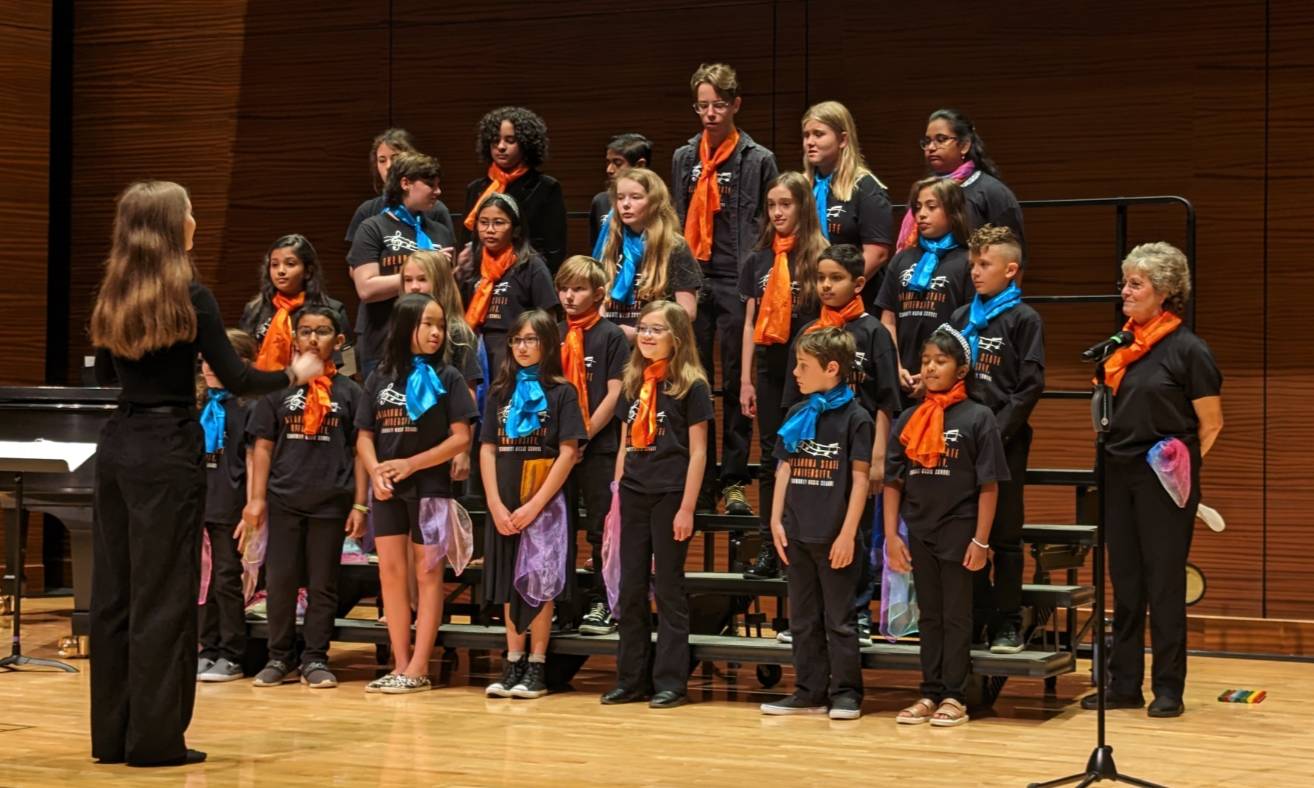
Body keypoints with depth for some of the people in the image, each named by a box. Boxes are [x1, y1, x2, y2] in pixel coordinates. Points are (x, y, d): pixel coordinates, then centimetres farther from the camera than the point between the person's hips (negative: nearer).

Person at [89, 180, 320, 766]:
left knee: (114, 592, 10)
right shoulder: (189, 295, -11)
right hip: (167, 450, -7)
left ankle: (112, 732, 16)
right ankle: (155, 737, 1)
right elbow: (236, 380, -11)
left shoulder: (113, 296, 8)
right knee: (164, 595, -2)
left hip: (117, 447, 7)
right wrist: (295, 374, 5)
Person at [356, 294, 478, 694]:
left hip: (430, 487, -4)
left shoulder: (447, 377, -1)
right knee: (390, 572, 4)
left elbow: (461, 438, -7)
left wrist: (410, 464, -13)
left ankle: (419, 668, 0)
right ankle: (400, 664, 10)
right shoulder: (380, 377, 8)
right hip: (387, 490, 4)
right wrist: (376, 471, -11)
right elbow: (364, 436, 8)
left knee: (427, 574, -1)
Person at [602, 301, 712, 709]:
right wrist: (618, 495, 10)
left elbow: (697, 451, -8)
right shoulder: (633, 383, 12)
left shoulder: (690, 385, -5)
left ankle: (671, 681, 6)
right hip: (634, 495, 6)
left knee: (668, 588, 0)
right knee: (630, 588, 7)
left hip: (670, 496, -6)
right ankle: (632, 679, 14)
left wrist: (687, 508, -12)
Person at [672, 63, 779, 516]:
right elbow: (676, 223, 15)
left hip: (738, 285, -4)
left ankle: (734, 480, 9)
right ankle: (702, 477, 14)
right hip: (693, 281, 4)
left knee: (737, 384, 3)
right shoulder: (684, 159, 11)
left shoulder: (758, 160, -1)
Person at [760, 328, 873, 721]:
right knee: (803, 618, 11)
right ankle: (809, 692, 18)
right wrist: (776, 520, 5)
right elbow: (785, 469, 13)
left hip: (835, 537, -6)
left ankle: (845, 692, 9)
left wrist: (848, 533, -13)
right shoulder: (796, 415, 10)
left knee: (839, 619, 1)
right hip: (797, 534, 6)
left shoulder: (855, 417, -7)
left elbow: (861, 477, -9)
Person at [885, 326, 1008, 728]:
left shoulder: (977, 417, -6)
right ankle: (930, 693, 17)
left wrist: (981, 540, -11)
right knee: (929, 615, 11)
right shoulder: (908, 420, 6)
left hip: (958, 531, -4)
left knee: (956, 615, 3)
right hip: (919, 532, 4)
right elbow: (893, 481, 7)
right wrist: (891, 535, 1)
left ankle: (954, 696, 9)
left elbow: (989, 484, -8)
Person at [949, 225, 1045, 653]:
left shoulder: (1024, 319, -3)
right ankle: (974, 618, 15)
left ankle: (1007, 624, 6)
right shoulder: (960, 318, 12)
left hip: (1006, 442, -5)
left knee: (1004, 535, 0)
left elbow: (1031, 385, -9)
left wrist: (997, 431, -15)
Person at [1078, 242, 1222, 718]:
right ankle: (1124, 684, 15)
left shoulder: (1188, 349, -8)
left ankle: (1169, 690, 6)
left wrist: (1182, 463, -4)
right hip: (1119, 473, 6)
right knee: (1125, 582, 9)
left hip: (1163, 478, -6)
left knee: (1164, 584, -1)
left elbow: (1211, 424, -5)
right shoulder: (1122, 345, 9)